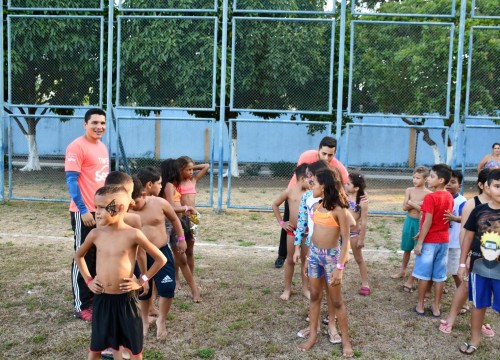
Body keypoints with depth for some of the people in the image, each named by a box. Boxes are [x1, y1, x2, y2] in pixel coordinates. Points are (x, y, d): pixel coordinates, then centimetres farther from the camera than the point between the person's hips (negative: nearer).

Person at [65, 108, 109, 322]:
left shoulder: (102, 147, 13)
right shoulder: (77, 146, -12)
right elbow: (71, 180, -17)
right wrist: (83, 210, -22)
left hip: (103, 211, 8)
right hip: (84, 212, -8)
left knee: (99, 257, 15)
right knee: (83, 258, 1)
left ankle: (95, 298, 28)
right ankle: (81, 306, 11)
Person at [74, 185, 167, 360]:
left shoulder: (133, 235, -13)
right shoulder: (95, 234, -3)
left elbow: (160, 259, -4)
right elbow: (78, 255, 17)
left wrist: (141, 281, -4)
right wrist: (88, 280, 10)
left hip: (125, 299, -3)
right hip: (102, 299, 3)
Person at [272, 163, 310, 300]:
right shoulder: (290, 191, -7)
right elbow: (275, 205, 4)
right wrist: (281, 222, 1)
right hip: (292, 230, -1)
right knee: (290, 259, 9)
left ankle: (305, 288, 22)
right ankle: (287, 288, 21)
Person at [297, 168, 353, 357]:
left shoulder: (338, 209, -16)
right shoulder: (317, 206, 4)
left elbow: (346, 240, -16)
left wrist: (339, 267, -20)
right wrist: (308, 257, 14)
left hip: (331, 256, -6)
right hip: (314, 254, 6)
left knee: (336, 300, 4)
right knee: (314, 296, 12)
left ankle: (345, 340, 17)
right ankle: (313, 335, 23)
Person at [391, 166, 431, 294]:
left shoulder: (428, 194, -11)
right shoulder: (409, 190, 0)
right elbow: (404, 207, -8)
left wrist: (412, 203, -16)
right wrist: (417, 204, -20)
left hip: (420, 223, -4)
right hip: (409, 221, 4)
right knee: (407, 248, 18)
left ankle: (411, 279, 6)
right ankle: (402, 271, 36)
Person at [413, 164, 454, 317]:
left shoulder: (430, 197, -18)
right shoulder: (449, 197, 6)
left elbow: (428, 222, -19)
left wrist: (419, 242, -14)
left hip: (429, 241, -6)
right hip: (444, 240, 6)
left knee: (424, 275, 5)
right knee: (439, 275, 10)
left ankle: (420, 306, 13)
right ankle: (436, 307, 17)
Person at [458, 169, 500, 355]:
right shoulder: (479, 210, -3)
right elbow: (468, 237, 6)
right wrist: (462, 263, 6)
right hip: (479, 266, 2)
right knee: (478, 304, 16)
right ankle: (475, 338, 33)